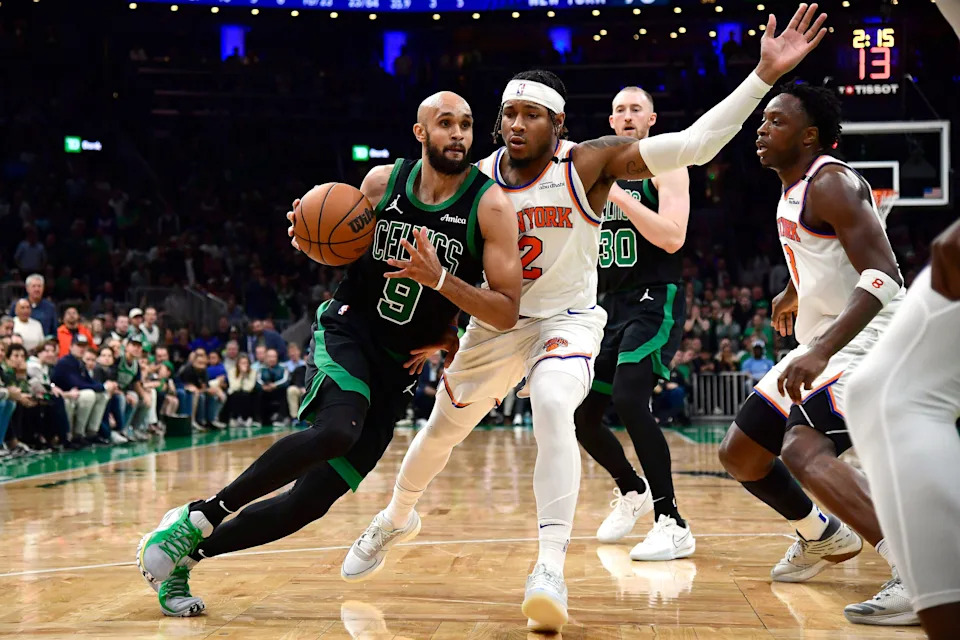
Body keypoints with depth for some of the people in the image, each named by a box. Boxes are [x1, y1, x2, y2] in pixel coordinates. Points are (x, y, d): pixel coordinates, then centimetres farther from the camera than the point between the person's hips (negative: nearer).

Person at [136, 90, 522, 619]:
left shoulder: (490, 205, -10)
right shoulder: (383, 181, -3)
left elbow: (507, 312, -13)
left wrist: (439, 279, -26)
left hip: (400, 366, 1)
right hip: (346, 329, -1)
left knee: (310, 501, -2)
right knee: (336, 430, -35)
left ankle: (182, 556, 15)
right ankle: (200, 516, -19)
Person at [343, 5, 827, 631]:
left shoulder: (589, 164, -18)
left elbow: (695, 143, -27)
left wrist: (764, 74, -35)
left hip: (566, 321, -4)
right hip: (496, 322, 4)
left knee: (553, 410, -34)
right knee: (441, 429, 16)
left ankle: (551, 569, -32)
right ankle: (398, 518, 47)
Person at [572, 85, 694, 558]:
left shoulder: (665, 167, -4)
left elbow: (672, 237, -19)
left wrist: (618, 196, -20)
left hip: (654, 301, -8)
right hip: (612, 305, 8)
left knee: (629, 400, -27)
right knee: (582, 414, 7)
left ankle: (672, 525, -22)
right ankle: (632, 491, 34)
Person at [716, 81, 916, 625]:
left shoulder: (831, 183, -18)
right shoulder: (794, 192, 11)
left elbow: (884, 276, -29)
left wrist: (821, 350, -39)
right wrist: (793, 293, 48)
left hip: (868, 339, -10)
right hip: (822, 344, 10)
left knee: (803, 450, -32)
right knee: (740, 454, 14)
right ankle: (823, 537, 37)